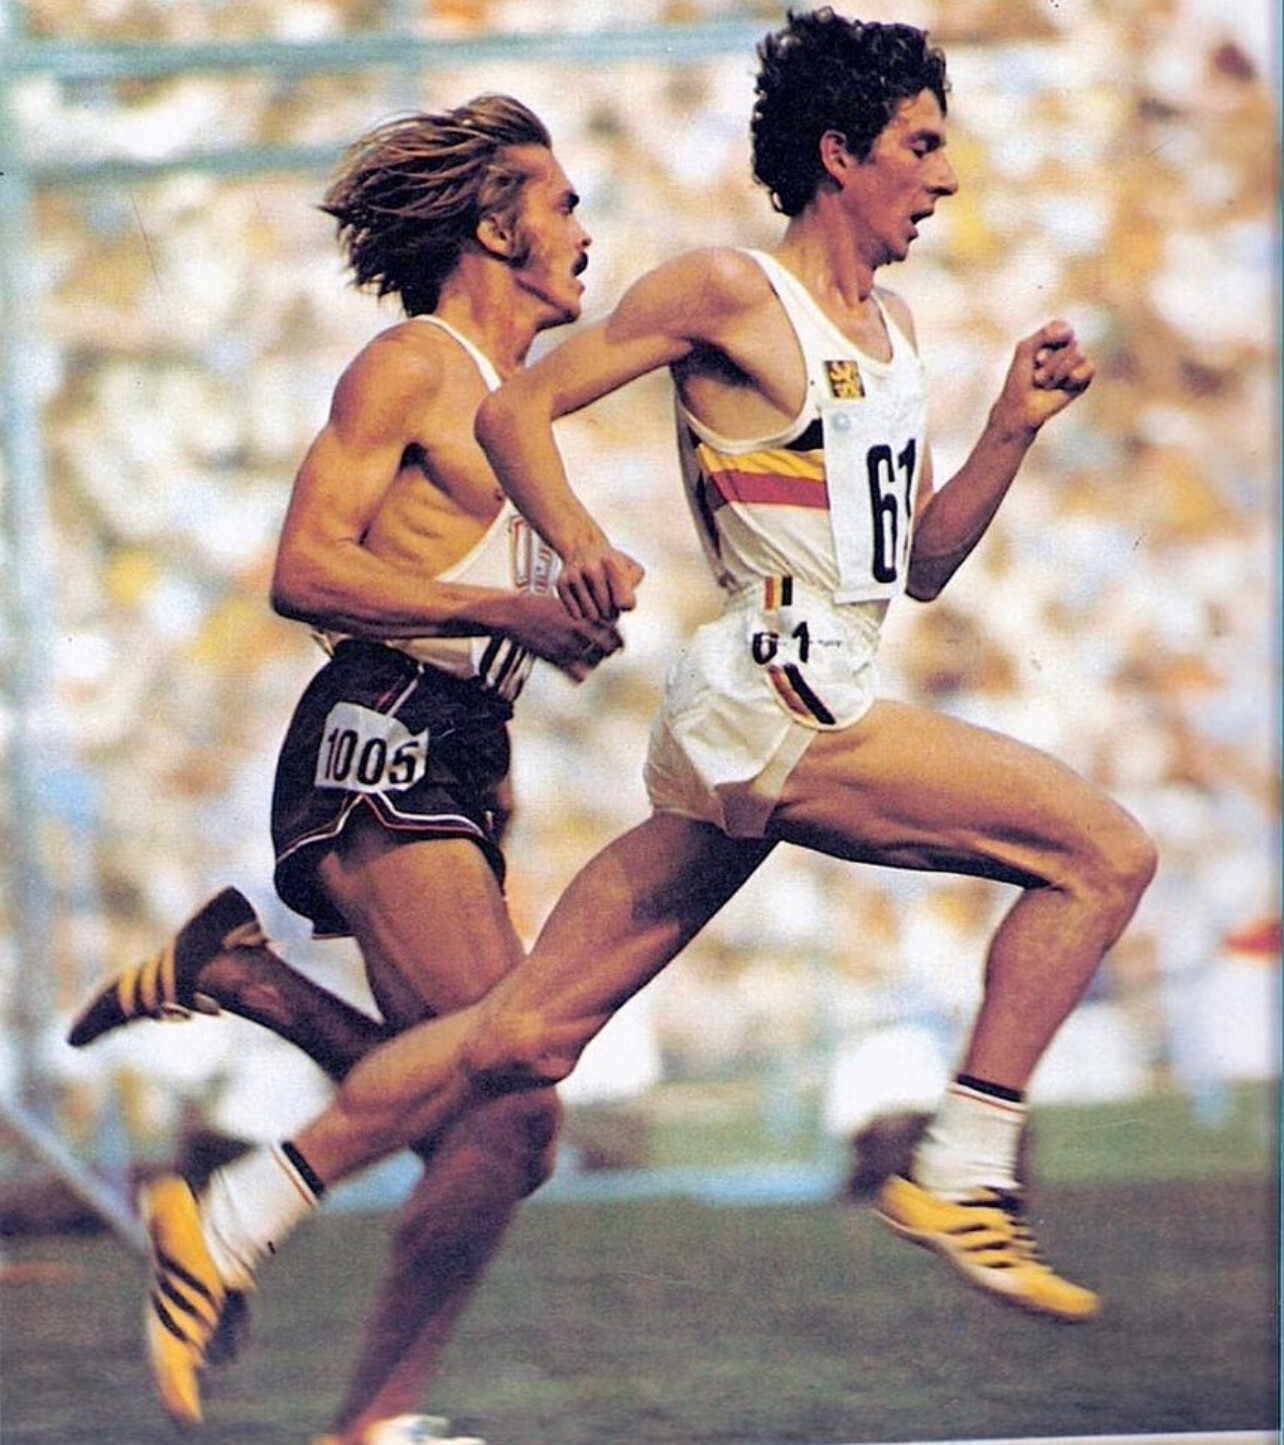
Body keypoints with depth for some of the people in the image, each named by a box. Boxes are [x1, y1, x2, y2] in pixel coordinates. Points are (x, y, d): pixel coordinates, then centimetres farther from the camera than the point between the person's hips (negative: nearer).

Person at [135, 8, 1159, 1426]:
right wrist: (580, 547, -20)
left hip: (808, 706, 9)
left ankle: (227, 1221, 9)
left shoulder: (889, 324, 21)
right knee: (1101, 851, -13)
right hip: (773, 699, -9)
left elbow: (921, 564, 24)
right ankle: (959, 1176, -9)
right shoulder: (727, 292, -5)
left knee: (526, 1037, 6)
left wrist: (1012, 426, 10)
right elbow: (517, 408, -4)